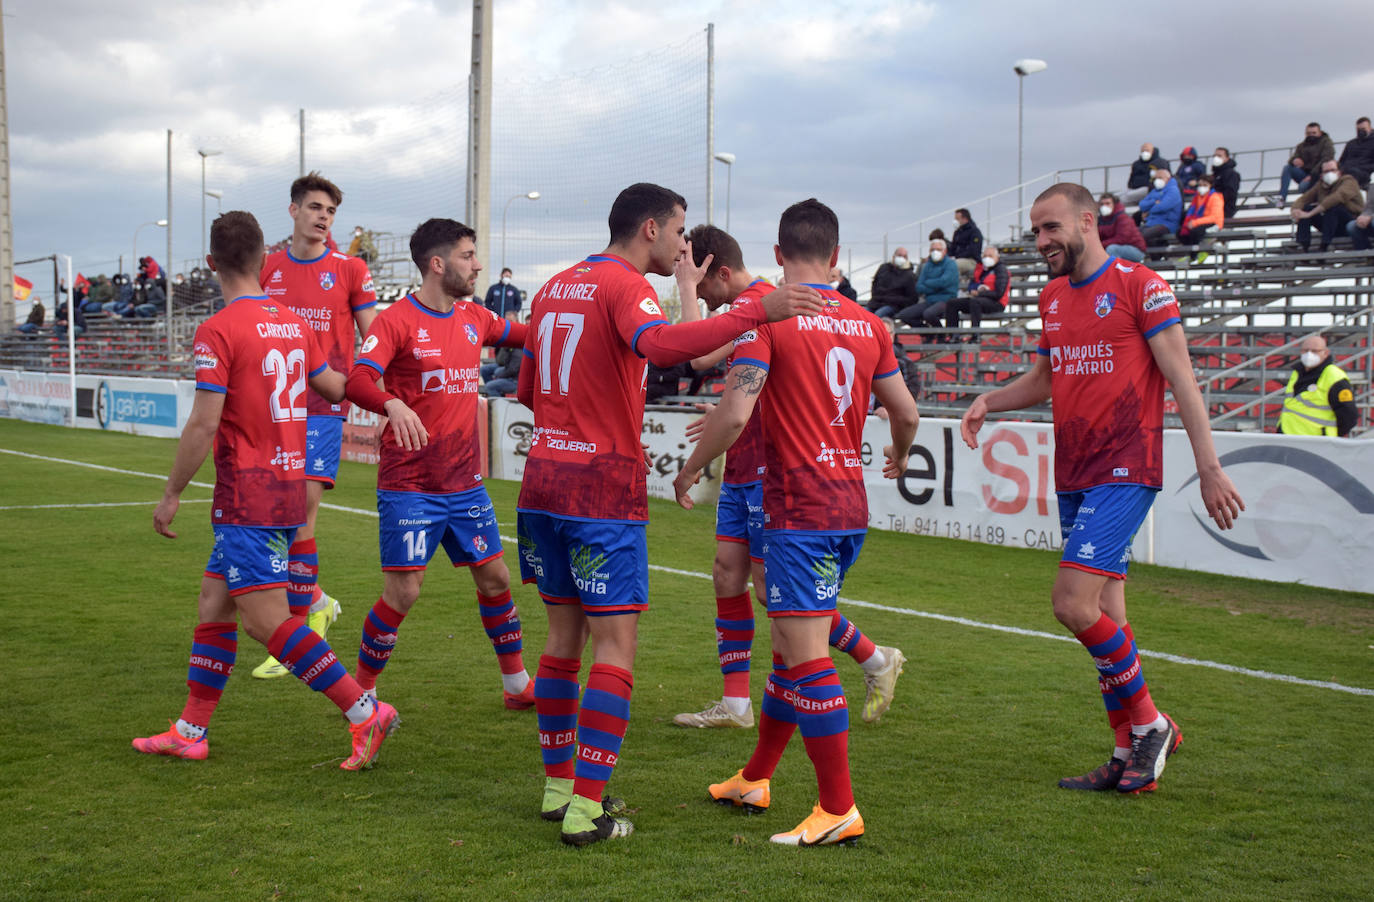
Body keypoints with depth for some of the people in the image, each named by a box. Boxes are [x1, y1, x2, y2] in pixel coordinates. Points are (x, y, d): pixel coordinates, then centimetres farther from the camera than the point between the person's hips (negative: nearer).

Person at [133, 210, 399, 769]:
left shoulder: (218, 331, -14)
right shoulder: (294, 323, 7)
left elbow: (204, 423, -16)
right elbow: (335, 388, 18)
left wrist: (172, 494, -7)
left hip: (248, 495, -8)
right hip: (289, 487, 8)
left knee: (266, 619, -8)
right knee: (214, 604, 15)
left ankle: (365, 712, -12)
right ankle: (190, 733, 20)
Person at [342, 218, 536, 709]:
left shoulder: (474, 319, 9)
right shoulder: (396, 320, -11)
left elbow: (524, 335, 29)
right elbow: (357, 379, -25)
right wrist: (393, 404, -44)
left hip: (466, 484, 6)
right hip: (409, 486, -6)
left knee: (495, 578, 11)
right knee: (403, 591, -7)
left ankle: (517, 684, 27)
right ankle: (362, 693, 11)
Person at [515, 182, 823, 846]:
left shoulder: (554, 288, 16)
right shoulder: (625, 286, -9)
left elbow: (527, 390, 24)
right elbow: (660, 344, -32)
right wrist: (757, 313, -38)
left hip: (543, 480, 8)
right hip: (604, 491, -8)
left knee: (564, 634, 16)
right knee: (615, 643, -4)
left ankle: (558, 785, 22)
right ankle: (586, 809, -7)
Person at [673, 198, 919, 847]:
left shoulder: (767, 315, -10)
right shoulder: (866, 323, 9)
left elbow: (735, 413, -18)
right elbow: (905, 412, 14)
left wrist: (689, 471, -2)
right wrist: (898, 455, 36)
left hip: (799, 511, -8)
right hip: (849, 506, 8)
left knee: (805, 654, -5)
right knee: (789, 641, 18)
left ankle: (839, 811, -4)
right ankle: (755, 779, 31)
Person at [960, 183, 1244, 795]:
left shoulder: (1139, 287, -8)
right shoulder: (1052, 297, 14)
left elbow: (1181, 379, -9)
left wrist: (1209, 468, -12)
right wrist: (989, 401, 7)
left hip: (1124, 472, -7)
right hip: (1074, 476, 7)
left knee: (1072, 603, -17)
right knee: (1106, 614, 9)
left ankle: (1149, 724, 1)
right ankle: (1130, 757, 16)